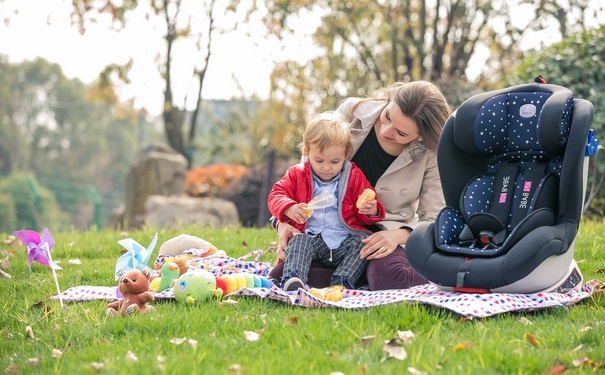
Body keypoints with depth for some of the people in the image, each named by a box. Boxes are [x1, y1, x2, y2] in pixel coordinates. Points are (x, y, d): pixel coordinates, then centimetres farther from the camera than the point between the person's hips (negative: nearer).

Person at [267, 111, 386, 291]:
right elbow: (276, 196, 5)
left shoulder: (354, 176, 11)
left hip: (345, 243, 0)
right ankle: (293, 281, -49)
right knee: (298, 241, -29)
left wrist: (371, 211, -14)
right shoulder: (297, 175, 12)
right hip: (311, 239, 0)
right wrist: (290, 209, -18)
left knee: (363, 241, -27)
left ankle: (341, 283, -37)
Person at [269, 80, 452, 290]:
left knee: (388, 278, -38)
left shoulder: (430, 155, -14)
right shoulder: (352, 112, -11)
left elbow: (433, 220, -7)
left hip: (387, 233, -3)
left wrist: (401, 235, -28)